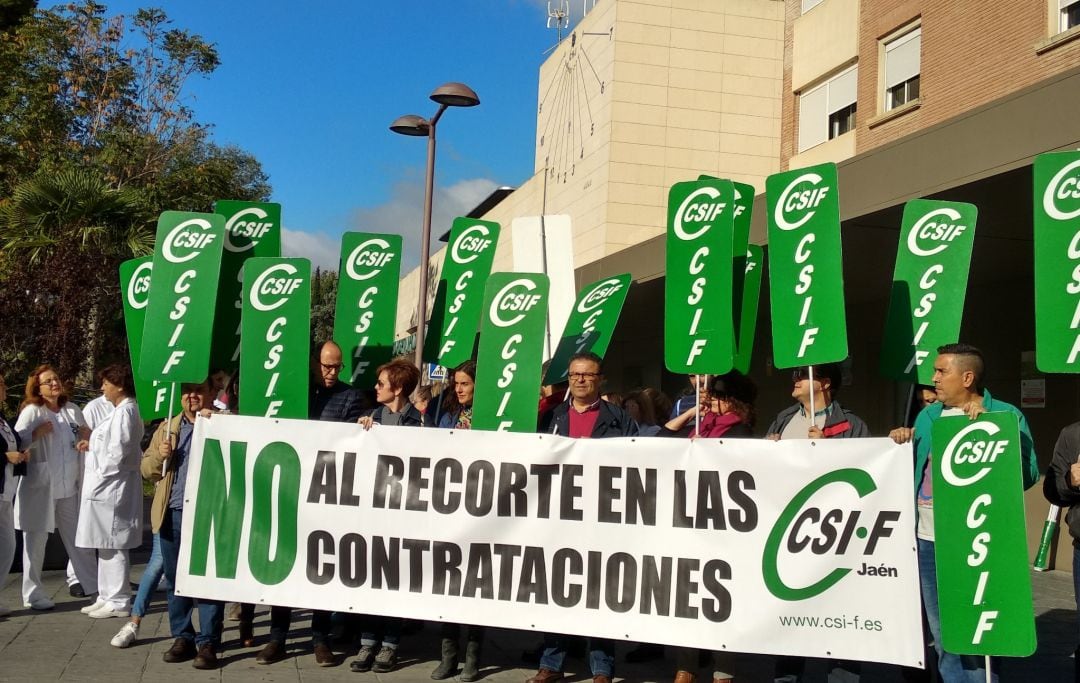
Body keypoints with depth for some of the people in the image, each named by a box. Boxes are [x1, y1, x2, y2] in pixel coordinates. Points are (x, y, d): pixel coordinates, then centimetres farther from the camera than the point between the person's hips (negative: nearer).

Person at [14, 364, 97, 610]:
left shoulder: (72, 410, 9)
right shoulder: (32, 412, -6)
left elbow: (88, 439, 21)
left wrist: (88, 436, 1)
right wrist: (37, 433, -23)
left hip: (69, 486, 5)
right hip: (39, 487, -5)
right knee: (36, 540, 1)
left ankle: (88, 582, 26)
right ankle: (33, 595, 10)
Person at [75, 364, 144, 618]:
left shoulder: (125, 412, -16)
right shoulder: (121, 411, 15)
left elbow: (119, 452, -21)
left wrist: (99, 477, -14)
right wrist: (92, 446, 9)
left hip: (111, 487, -10)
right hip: (106, 488, 10)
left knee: (113, 546, -3)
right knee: (106, 547, 15)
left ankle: (118, 602, 4)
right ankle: (107, 597, 23)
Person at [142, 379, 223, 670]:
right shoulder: (167, 428, 17)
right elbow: (146, 469, 18)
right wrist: (160, 454, -4)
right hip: (173, 515, 5)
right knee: (175, 580, 9)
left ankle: (208, 643, 3)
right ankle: (182, 637, 19)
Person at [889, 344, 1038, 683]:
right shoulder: (928, 416, 12)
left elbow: (1027, 474, -15)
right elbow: (912, 469, 21)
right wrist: (900, 442, 3)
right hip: (928, 540, 6)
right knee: (943, 635, 13)